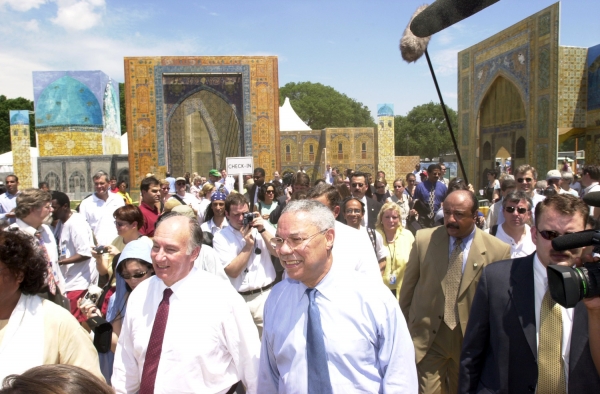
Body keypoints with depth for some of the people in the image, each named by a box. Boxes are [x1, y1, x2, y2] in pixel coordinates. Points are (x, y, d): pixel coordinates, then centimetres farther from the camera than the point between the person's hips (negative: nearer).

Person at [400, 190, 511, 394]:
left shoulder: (498, 250, -11)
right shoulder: (424, 239, -7)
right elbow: (408, 286, 3)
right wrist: (404, 328, 7)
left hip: (471, 339, 1)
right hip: (428, 337, 0)